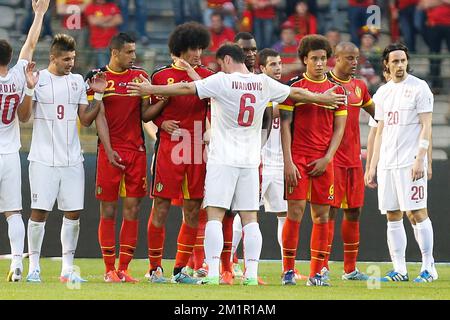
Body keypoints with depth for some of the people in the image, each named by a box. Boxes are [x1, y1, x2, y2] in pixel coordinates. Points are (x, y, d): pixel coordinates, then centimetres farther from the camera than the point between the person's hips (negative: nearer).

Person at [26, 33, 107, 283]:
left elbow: (86, 120, 12)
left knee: (73, 213, 2)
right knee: (39, 212, -5)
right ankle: (34, 267, 3)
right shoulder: (38, 79, -3)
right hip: (44, 158, -4)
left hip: (72, 159, 4)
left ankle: (67, 268, 9)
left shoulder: (77, 81, 11)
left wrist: (98, 95, 2)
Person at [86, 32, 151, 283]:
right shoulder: (98, 77, 0)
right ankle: (110, 269, 4)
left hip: (137, 150, 3)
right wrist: (108, 150, -14)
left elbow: (145, 115, 10)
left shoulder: (140, 76, 10)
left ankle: (124, 268, 6)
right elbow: (99, 116, -4)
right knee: (108, 211, -1)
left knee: (132, 209, 1)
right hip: (111, 151, -3)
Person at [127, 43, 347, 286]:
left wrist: (150, 90, -1)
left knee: (215, 216, -5)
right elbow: (296, 93, 19)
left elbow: (187, 89, -8)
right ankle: (251, 274, 1)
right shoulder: (264, 83, 7)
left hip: (222, 159, -4)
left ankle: (213, 274, -13)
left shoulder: (221, 81, -6)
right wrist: (325, 99, 35)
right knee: (250, 218, 5)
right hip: (250, 161, 4)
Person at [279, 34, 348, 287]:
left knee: (322, 215, 2)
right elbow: (285, 125, -3)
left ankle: (316, 274, 7)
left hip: (323, 161, 3)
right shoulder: (294, 87, 0)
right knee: (295, 211, -9)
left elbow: (339, 128, 9)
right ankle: (288, 271, -1)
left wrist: (326, 158, -3)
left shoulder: (337, 89, 9)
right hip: (298, 159, -3)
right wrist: (288, 162, -10)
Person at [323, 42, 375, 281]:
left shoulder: (359, 87, 13)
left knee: (354, 212, 9)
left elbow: (377, 113, 28)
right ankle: (322, 266, -8)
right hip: (332, 159, -6)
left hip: (354, 159, 7)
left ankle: (350, 269, 16)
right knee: (330, 210, -9)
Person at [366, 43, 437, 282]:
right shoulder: (382, 92, 15)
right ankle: (399, 270, 7)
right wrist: (372, 167, 14)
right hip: (387, 163, 6)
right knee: (392, 216, 4)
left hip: (410, 161, -6)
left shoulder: (419, 88, -2)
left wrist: (420, 159, -17)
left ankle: (428, 267, -4)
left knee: (418, 212, -8)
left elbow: (426, 126, -7)